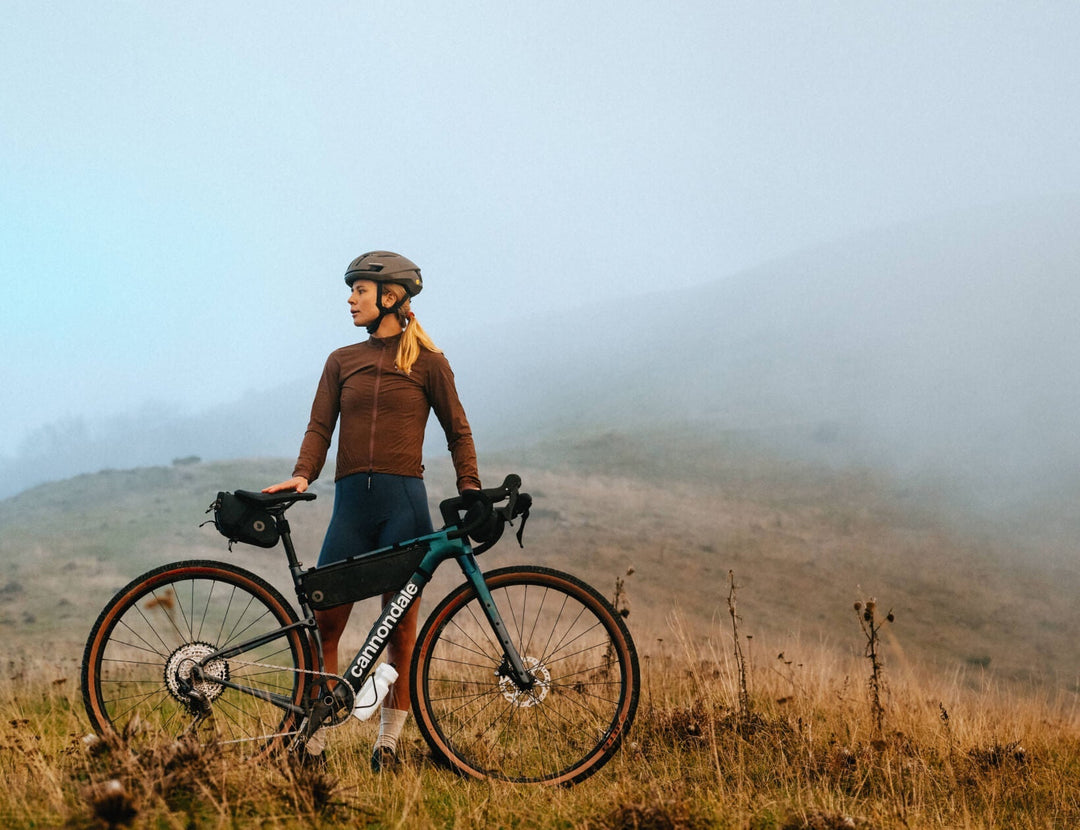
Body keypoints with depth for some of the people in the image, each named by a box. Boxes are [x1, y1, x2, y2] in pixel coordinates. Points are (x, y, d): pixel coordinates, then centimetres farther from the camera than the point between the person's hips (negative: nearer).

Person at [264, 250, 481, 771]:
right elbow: (320, 427, 7)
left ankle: (388, 742, 10)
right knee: (323, 623, -4)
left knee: (401, 626, 0)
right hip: (351, 500, 3)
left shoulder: (427, 362, 6)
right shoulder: (342, 362, 14)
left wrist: (469, 487, -2)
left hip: (404, 502, -2)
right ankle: (311, 739, 4)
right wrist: (302, 476, -11)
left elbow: (457, 430, 11)